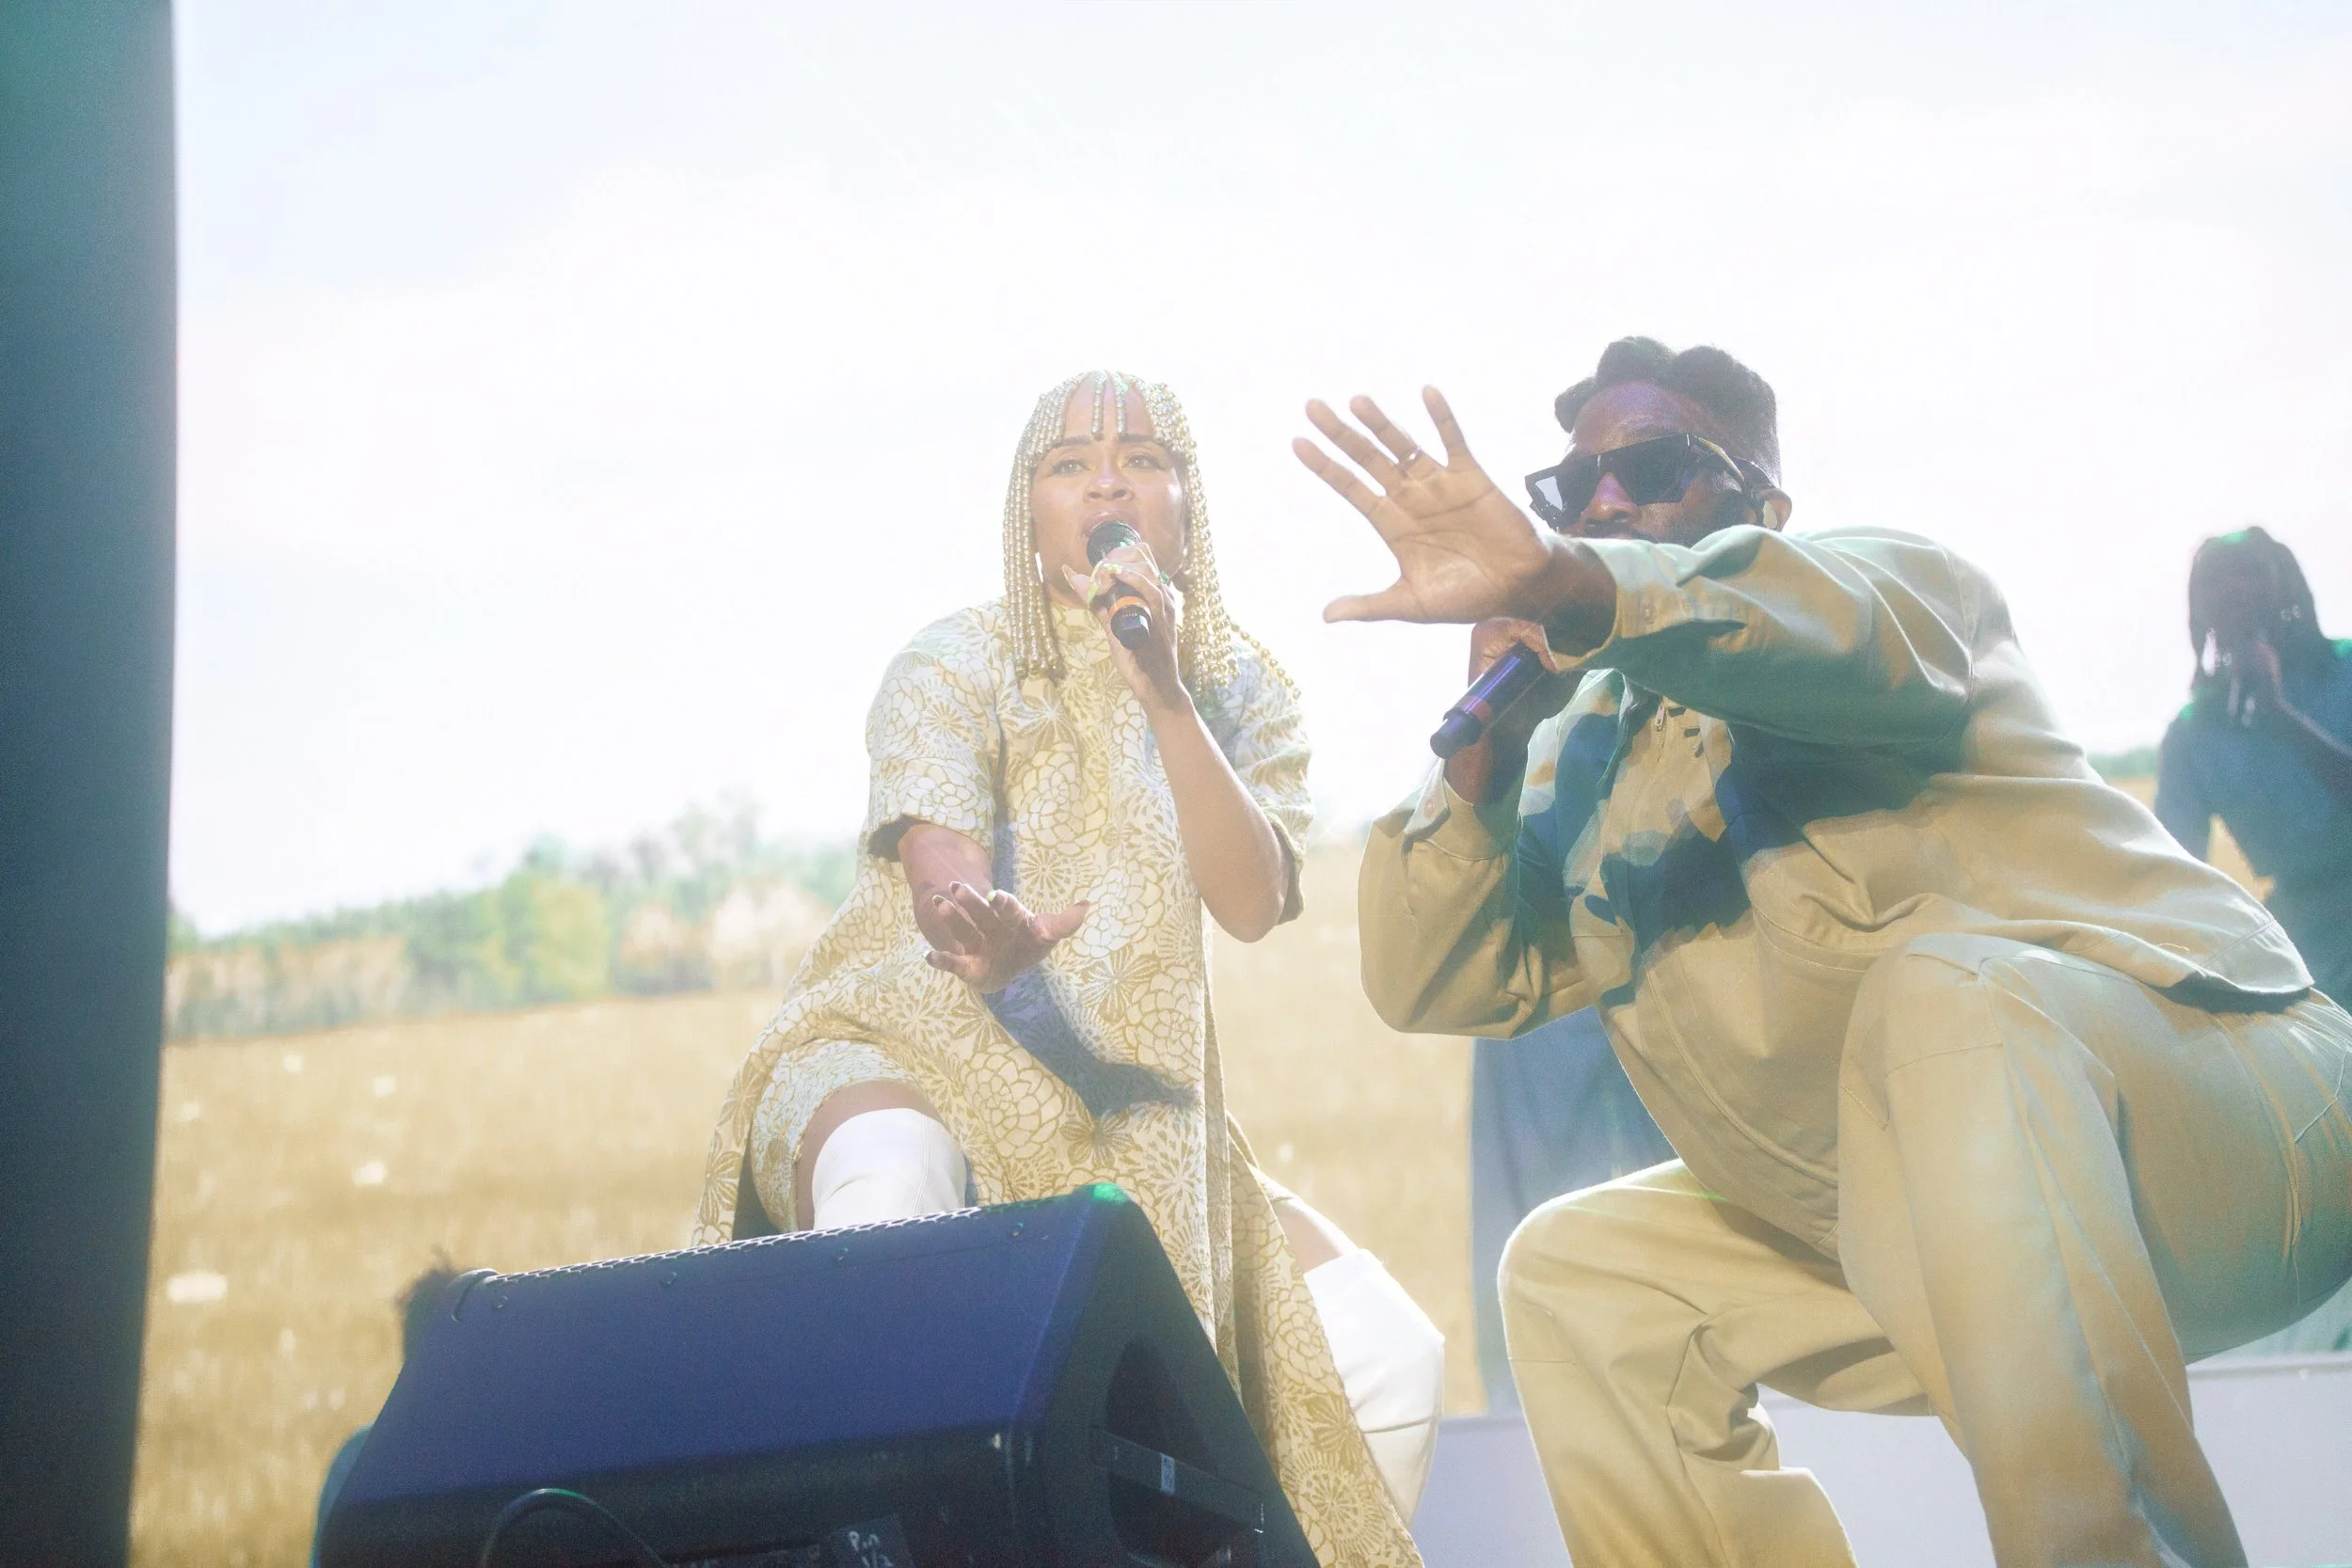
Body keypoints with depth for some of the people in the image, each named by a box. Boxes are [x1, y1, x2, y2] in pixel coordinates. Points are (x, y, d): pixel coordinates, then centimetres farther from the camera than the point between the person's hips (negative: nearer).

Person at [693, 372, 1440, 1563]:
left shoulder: (1245, 692, 7)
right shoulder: (961, 661, -6)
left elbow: (1252, 904, -11)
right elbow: (938, 863, -26)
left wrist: (1163, 690, -22)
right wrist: (982, 936, -51)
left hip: (1130, 1119, 5)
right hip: (910, 1051, -4)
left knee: (1387, 1353, -10)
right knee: (893, 1199, -42)